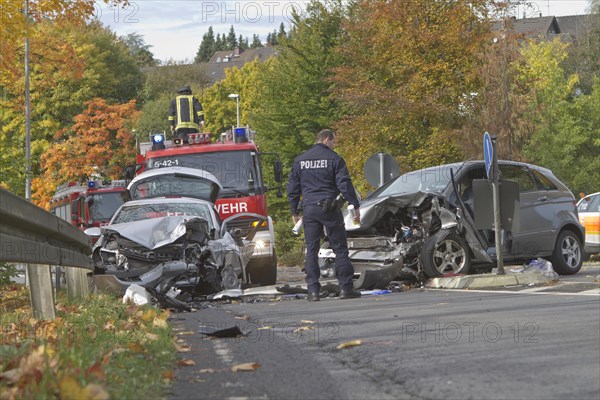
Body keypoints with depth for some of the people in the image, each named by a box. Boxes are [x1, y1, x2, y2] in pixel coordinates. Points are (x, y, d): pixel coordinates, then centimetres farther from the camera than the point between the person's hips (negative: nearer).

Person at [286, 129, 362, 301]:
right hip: (329, 209, -3)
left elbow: (292, 188, 14)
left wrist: (294, 211, 20)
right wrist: (356, 206, -3)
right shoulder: (334, 159, -1)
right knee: (340, 248, 2)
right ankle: (346, 288, 0)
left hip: (309, 209, 4)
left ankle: (313, 290, 0)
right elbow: (345, 184, -7)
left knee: (311, 250, 5)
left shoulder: (299, 160, 12)